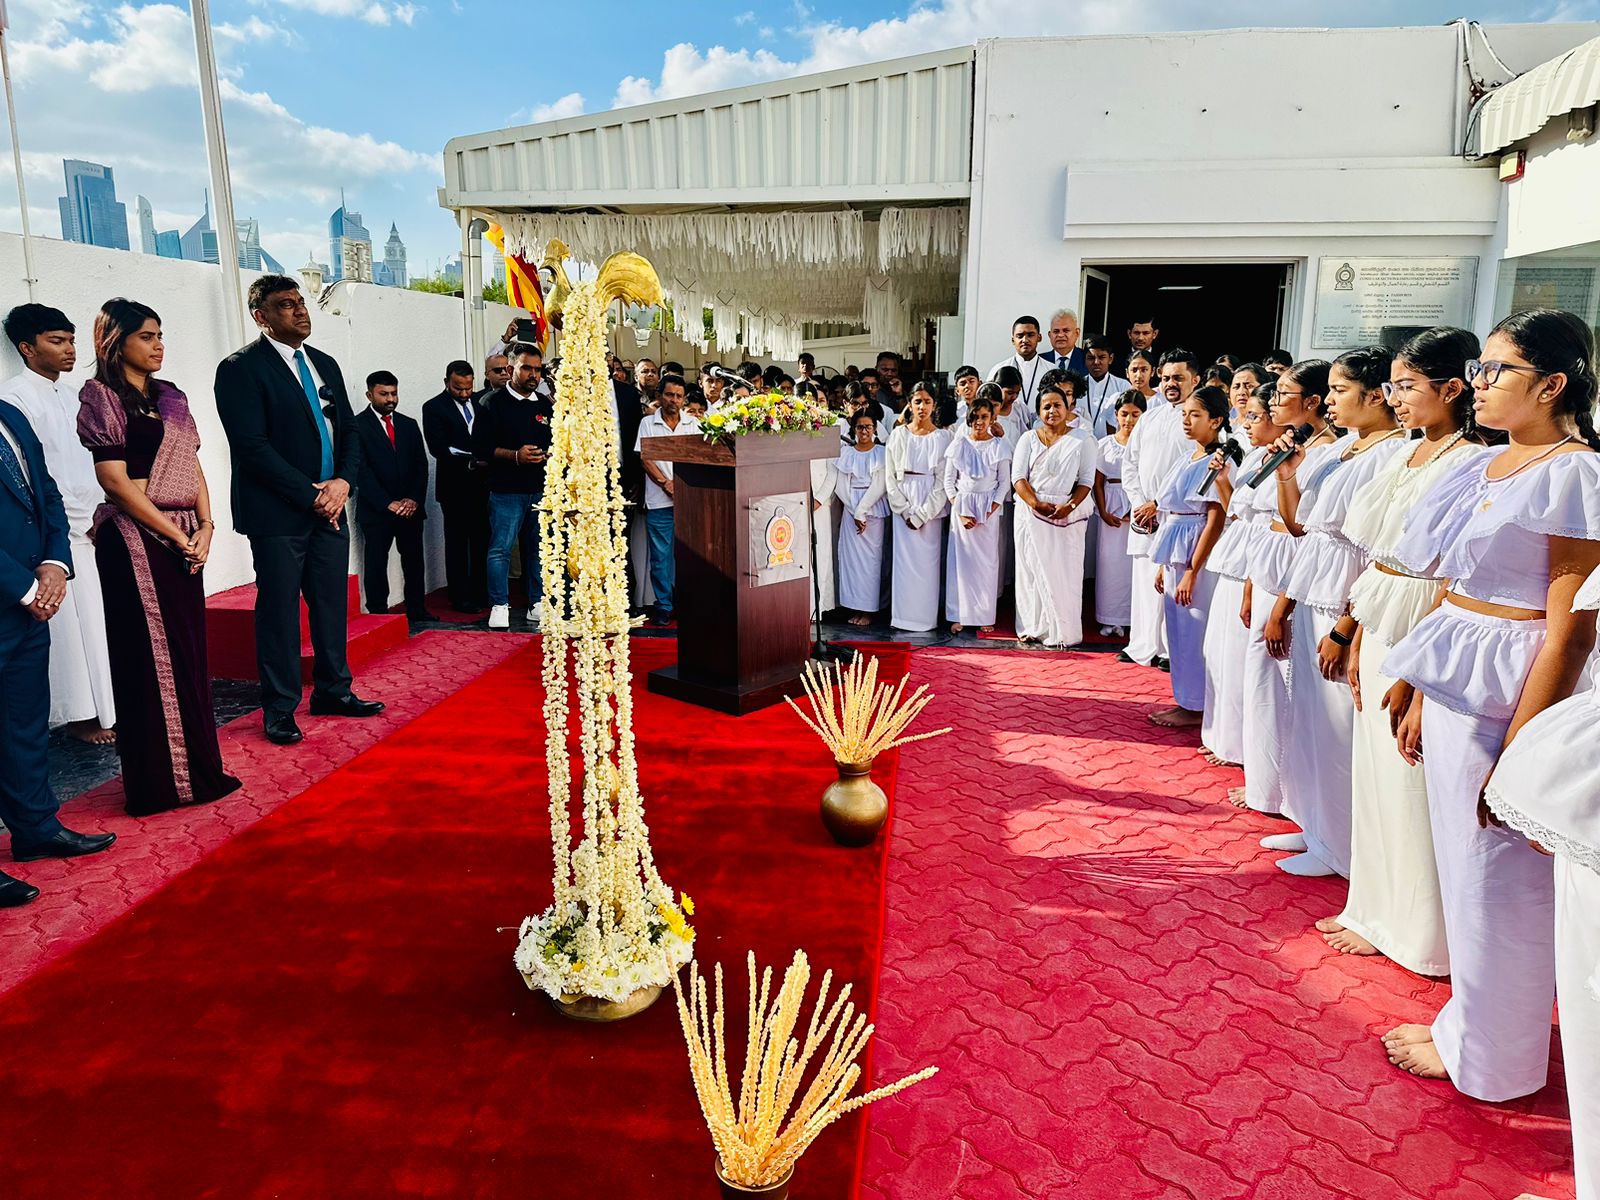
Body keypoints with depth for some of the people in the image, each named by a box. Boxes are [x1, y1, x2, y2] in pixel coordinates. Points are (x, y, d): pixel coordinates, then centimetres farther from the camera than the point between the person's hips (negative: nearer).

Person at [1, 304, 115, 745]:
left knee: (98, 621, 8)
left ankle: (105, 705, 17)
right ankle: (80, 714, 8)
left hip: (93, 527, 6)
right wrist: (79, 521, -13)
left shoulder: (71, 396, 15)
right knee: (70, 625, -1)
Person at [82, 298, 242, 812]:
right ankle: (159, 782, 11)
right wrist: (178, 536, -13)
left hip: (183, 538, 7)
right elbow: (114, 481, -12)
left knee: (188, 652, 10)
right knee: (151, 656, 0)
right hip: (136, 539, -7)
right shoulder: (101, 397, -6)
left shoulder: (172, 397, 14)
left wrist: (204, 526, -3)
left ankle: (195, 769, 21)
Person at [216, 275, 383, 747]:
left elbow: (348, 431, 14)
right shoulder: (241, 368, -7)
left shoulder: (324, 364, 14)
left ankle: (332, 691, 25)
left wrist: (342, 482, -4)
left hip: (330, 505, 6)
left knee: (332, 602, 11)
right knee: (279, 611, 1)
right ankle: (280, 709, 12)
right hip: (278, 513, -6)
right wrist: (310, 494, -15)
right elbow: (252, 446, -14)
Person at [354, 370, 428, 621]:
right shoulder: (358, 426, -2)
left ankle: (417, 610, 14)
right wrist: (389, 504, -14)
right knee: (376, 563, 0)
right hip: (376, 511, -4)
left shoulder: (409, 425, 14)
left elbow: (421, 465, 10)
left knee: (414, 562, 6)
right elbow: (362, 471, -9)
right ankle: (378, 614, 6)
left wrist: (414, 500, -4)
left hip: (411, 508, 4)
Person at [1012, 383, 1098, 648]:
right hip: (1030, 513, 2)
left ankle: (1062, 632, 2)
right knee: (1031, 569, 3)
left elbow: (1086, 480, 0)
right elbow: (1018, 477, 0)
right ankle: (1033, 628, 11)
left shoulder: (1081, 441, 6)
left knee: (1064, 572, -3)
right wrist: (1036, 504, -15)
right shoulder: (1029, 439, 9)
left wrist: (1069, 506, -17)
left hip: (1067, 514, -1)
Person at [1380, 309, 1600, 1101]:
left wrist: (1518, 750, -20)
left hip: (1510, 693, -8)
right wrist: (1421, 688, 13)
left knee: (1496, 873, 7)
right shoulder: (1486, 468, 8)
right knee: (1462, 856, 19)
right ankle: (1472, 1017, 39)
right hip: (1457, 683, 8)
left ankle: (1486, 1052, 27)